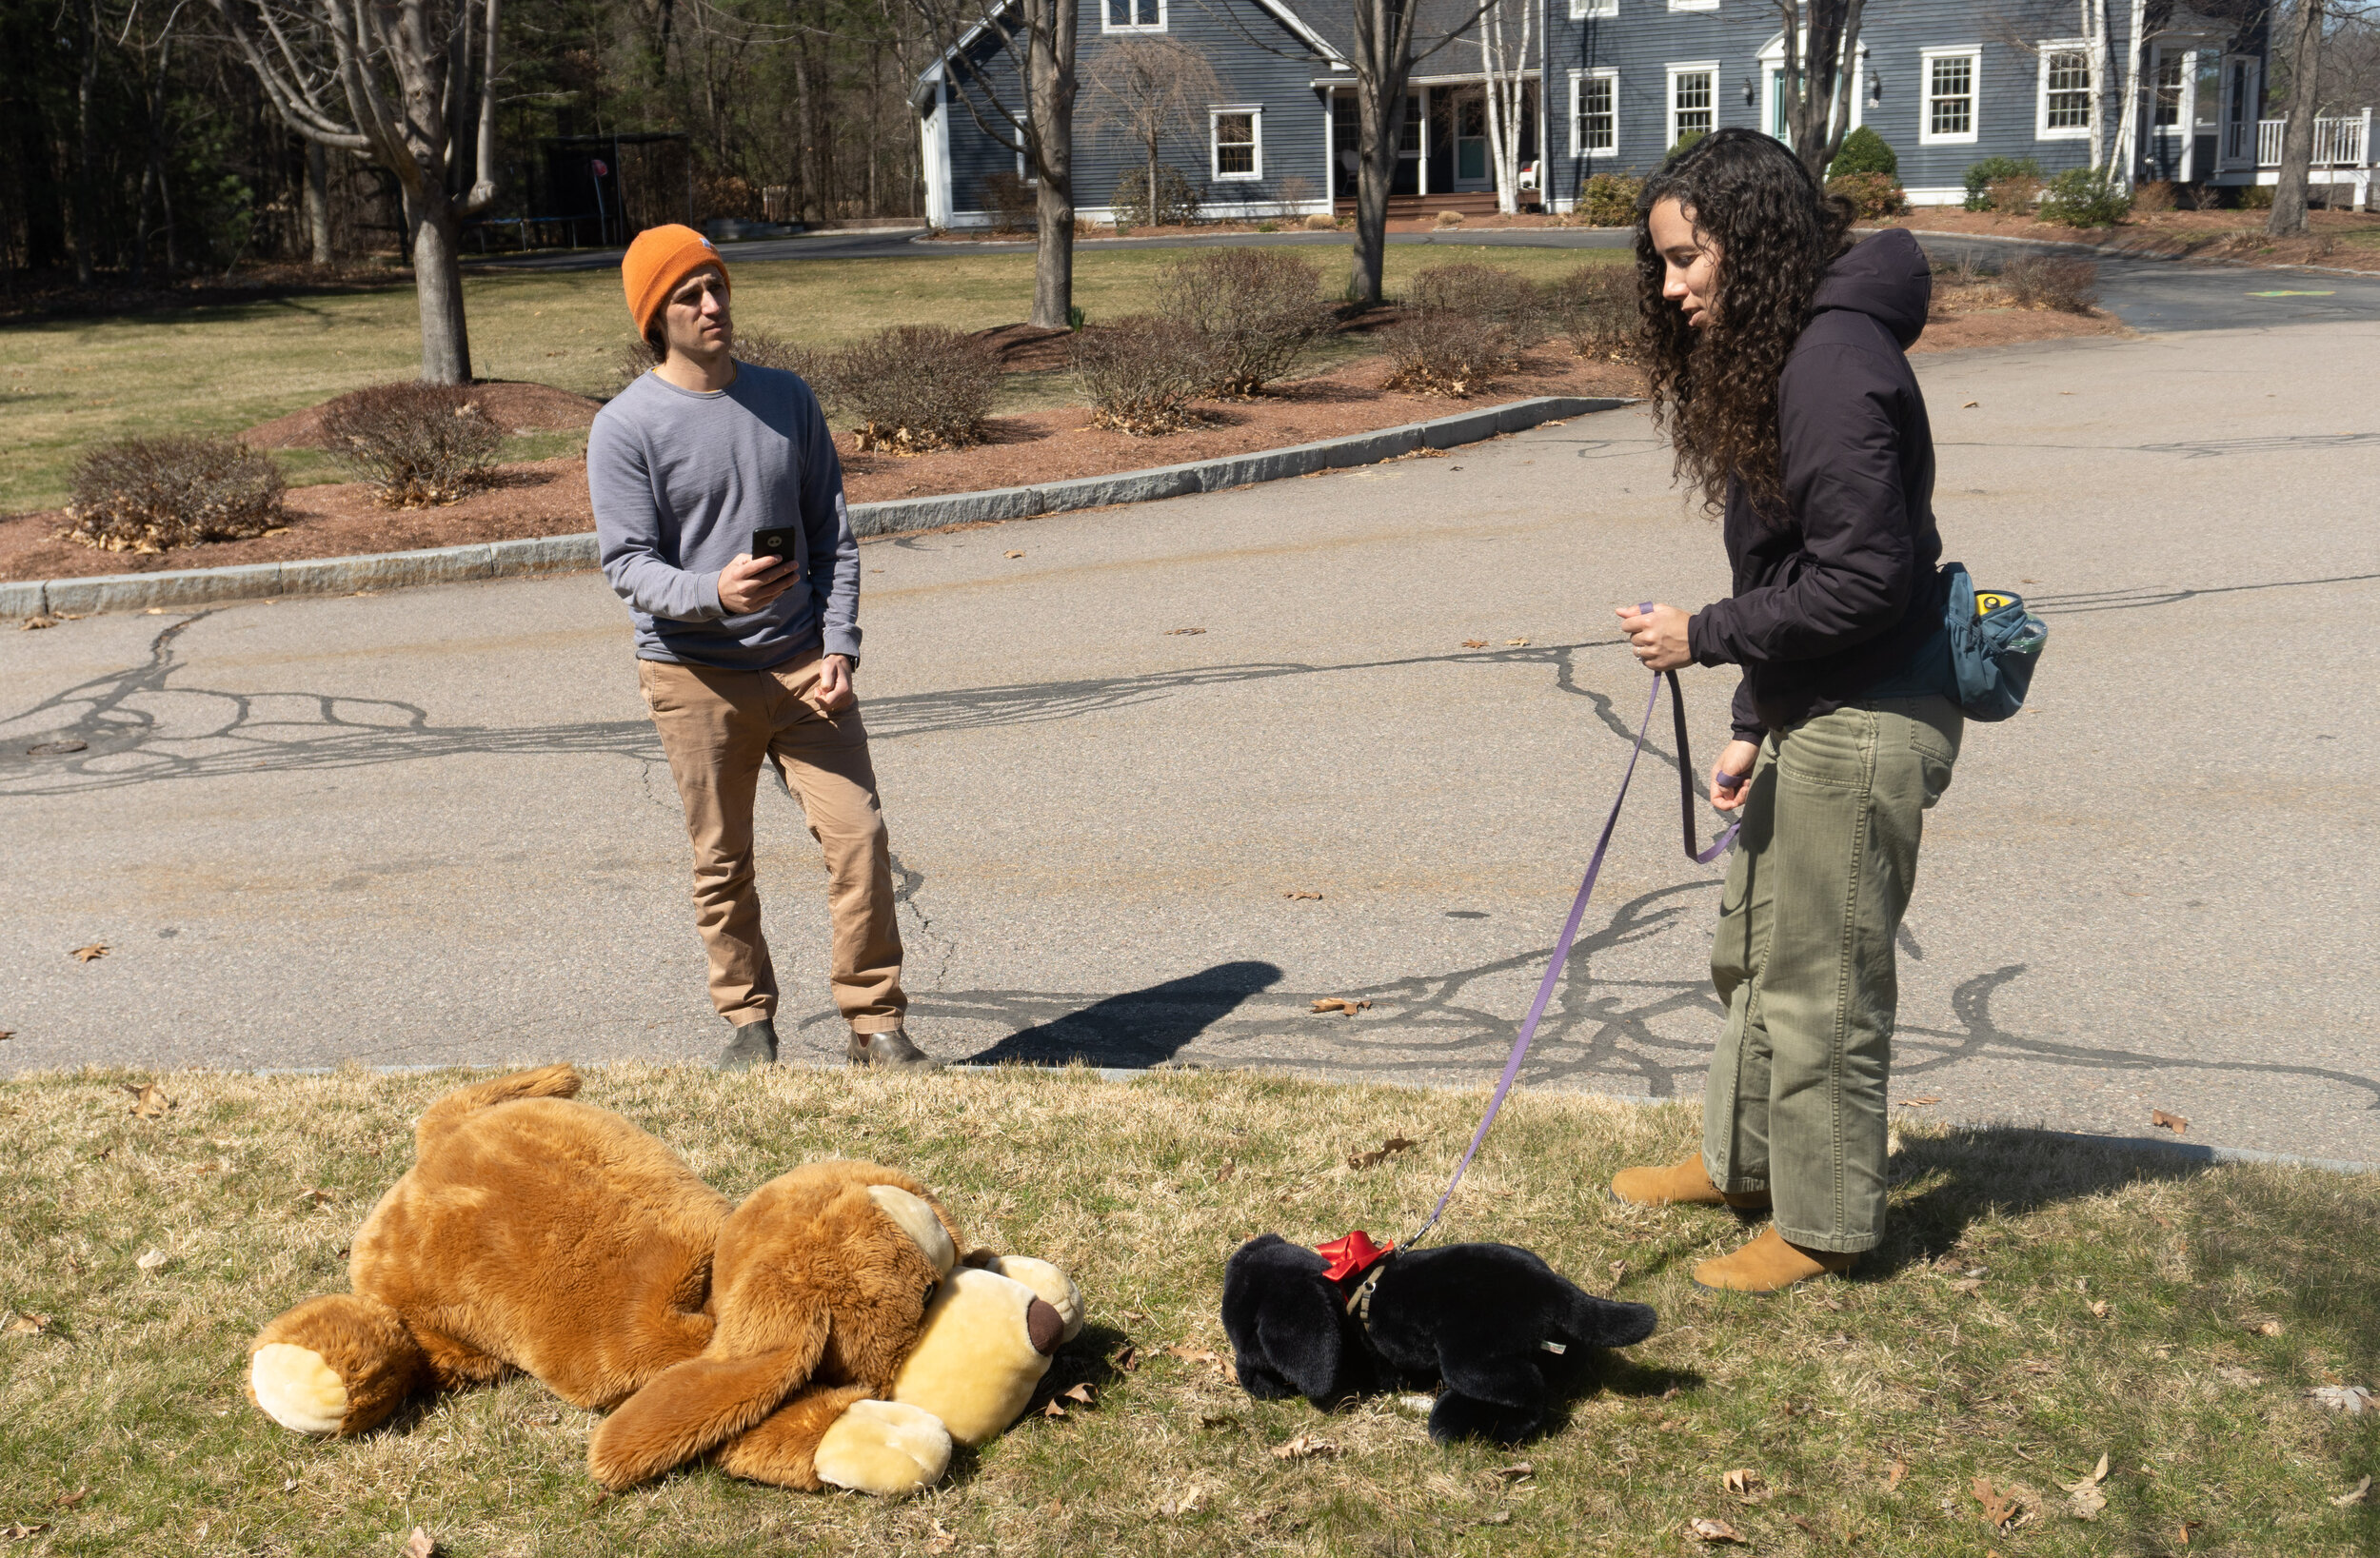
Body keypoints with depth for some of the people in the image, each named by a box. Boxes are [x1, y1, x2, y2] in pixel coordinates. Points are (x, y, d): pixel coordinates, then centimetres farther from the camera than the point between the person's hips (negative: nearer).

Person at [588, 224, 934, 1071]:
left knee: (860, 835, -6)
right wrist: (711, 593, -29)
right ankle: (748, 1020, 23)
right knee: (722, 864, 5)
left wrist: (839, 647, -1)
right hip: (695, 677, -2)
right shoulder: (625, 427, -5)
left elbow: (832, 532, 11)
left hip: (803, 666, 3)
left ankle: (876, 1025, 5)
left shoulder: (788, 399, 8)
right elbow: (629, 563, -9)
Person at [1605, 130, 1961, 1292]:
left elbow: (1862, 580, -24)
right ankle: (1741, 1162, 39)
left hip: (1865, 727, -10)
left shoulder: (1834, 365, -21)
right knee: (1753, 953, 22)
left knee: (1821, 981, 3)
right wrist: (1751, 725, 10)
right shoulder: (1766, 356, 11)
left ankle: (1824, 1223, 19)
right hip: (1813, 717, 10)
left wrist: (1705, 638, -17)